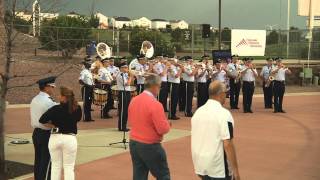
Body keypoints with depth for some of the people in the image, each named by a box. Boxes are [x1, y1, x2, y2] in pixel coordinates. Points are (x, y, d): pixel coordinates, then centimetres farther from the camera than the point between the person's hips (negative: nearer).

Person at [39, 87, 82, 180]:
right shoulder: (77, 109, -4)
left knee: (56, 166, 14)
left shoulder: (56, 109, -10)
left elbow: (42, 120, -15)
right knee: (69, 167, 8)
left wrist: (53, 126, -2)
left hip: (55, 137, 0)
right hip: (70, 138, 0)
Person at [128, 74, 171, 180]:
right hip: (150, 146, -7)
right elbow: (163, 129, -19)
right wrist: (166, 122, 0)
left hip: (133, 143, 7)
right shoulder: (155, 104, -20)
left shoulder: (134, 100, 3)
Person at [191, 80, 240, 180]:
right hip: (219, 168, -6)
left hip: (200, 165, 6)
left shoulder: (198, 112, 4)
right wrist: (235, 170, -13)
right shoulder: (224, 113, -17)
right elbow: (227, 144, -20)